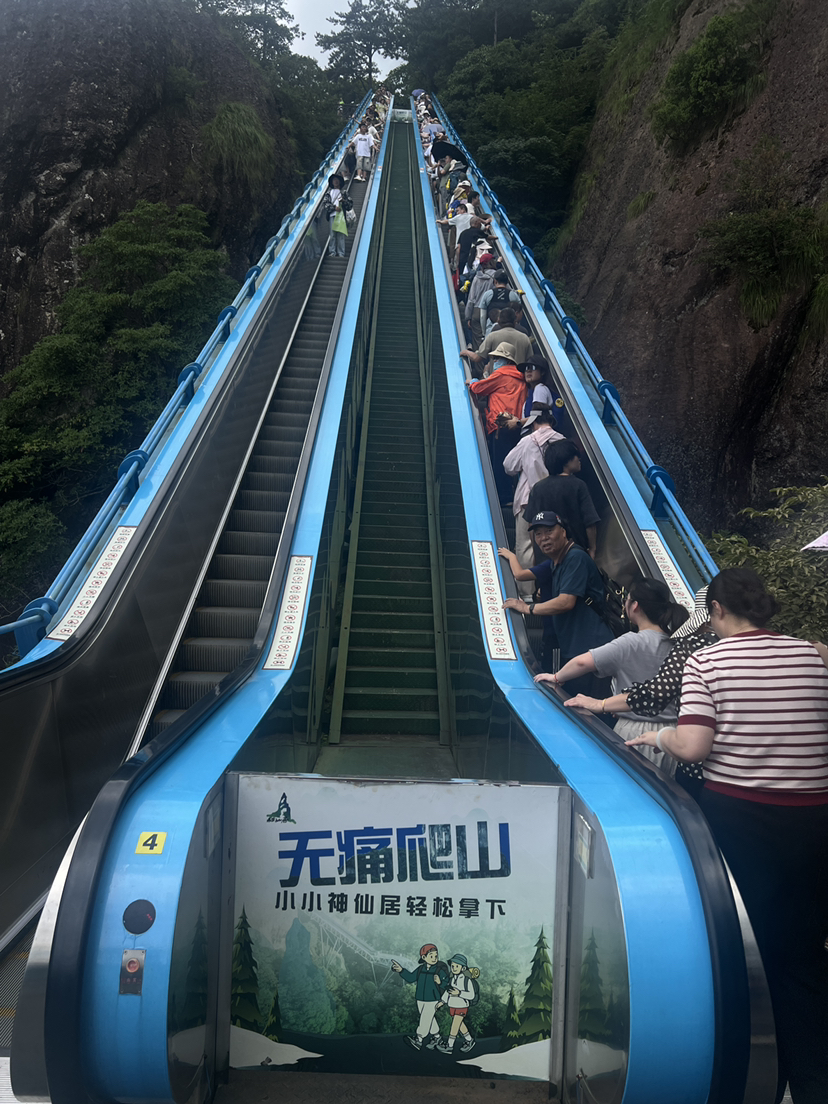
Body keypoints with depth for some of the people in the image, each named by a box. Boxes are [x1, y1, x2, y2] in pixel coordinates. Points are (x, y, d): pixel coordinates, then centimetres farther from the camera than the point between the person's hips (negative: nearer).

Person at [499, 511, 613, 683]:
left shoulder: (576, 557, -13)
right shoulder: (553, 564, 18)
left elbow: (566, 602, -19)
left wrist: (528, 608, -8)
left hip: (591, 649, -10)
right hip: (570, 651, 10)